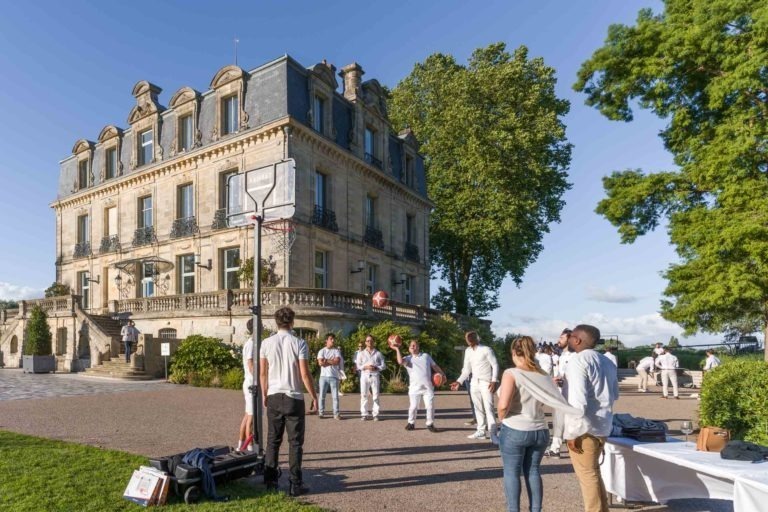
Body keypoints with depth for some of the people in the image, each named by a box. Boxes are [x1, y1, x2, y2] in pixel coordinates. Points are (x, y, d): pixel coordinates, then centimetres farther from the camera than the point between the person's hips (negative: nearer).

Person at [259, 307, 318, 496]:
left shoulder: (267, 343, 0)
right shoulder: (299, 343, -10)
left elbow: (262, 373, 5)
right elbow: (305, 374, -10)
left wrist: (264, 394, 19)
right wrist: (314, 396, -1)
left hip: (273, 397, 3)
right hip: (293, 398, -3)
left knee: (273, 440, 14)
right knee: (295, 442, 4)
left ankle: (270, 480, 20)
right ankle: (295, 484, 8)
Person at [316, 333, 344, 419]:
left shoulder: (337, 351, 7)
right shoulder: (322, 351, 5)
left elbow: (337, 361, -9)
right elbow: (320, 363, -9)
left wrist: (326, 361, -7)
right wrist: (332, 362, -8)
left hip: (334, 376, 0)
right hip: (324, 376, 0)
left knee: (335, 396, 0)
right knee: (322, 396, 5)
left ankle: (336, 413, 3)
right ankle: (321, 413, 14)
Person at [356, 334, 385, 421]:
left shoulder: (378, 353, 8)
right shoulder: (361, 353, 10)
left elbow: (383, 365, 6)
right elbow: (358, 365, 5)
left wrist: (376, 368, -12)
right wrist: (365, 367, -12)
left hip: (375, 376, 0)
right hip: (364, 376, 0)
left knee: (375, 396, -2)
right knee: (364, 395, -1)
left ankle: (375, 414, 3)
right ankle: (364, 414, 4)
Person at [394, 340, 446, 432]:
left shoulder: (426, 356, 16)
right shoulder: (408, 358, 7)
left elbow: (435, 366, 20)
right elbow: (400, 361, -15)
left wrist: (442, 374, 11)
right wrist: (397, 349, -12)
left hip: (428, 386, 2)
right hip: (414, 387, -2)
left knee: (430, 406, 0)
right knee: (413, 406, 1)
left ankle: (430, 424, 14)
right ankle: (411, 423, 20)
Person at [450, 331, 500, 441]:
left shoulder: (486, 350, -10)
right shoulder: (468, 351, 8)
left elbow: (495, 365, -9)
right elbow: (467, 369, 12)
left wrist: (494, 381, -20)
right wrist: (459, 382, 3)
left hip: (486, 383, -6)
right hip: (474, 383, 6)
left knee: (488, 408, -9)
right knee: (478, 408, 11)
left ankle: (492, 433, -7)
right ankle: (481, 431, 20)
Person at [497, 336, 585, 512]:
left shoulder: (511, 374, -16)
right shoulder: (544, 375, 4)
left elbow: (503, 405, -22)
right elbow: (559, 401, 0)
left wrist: (501, 418, -5)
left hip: (514, 430, -5)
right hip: (540, 430, 5)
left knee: (512, 472, 8)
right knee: (533, 471, 16)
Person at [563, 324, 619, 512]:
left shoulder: (578, 361, -17)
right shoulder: (606, 361, 10)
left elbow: (577, 400, -23)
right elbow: (615, 393, 22)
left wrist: (572, 432, -19)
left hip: (585, 428, -9)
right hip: (602, 425, 9)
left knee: (587, 474, 4)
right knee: (592, 472, 22)